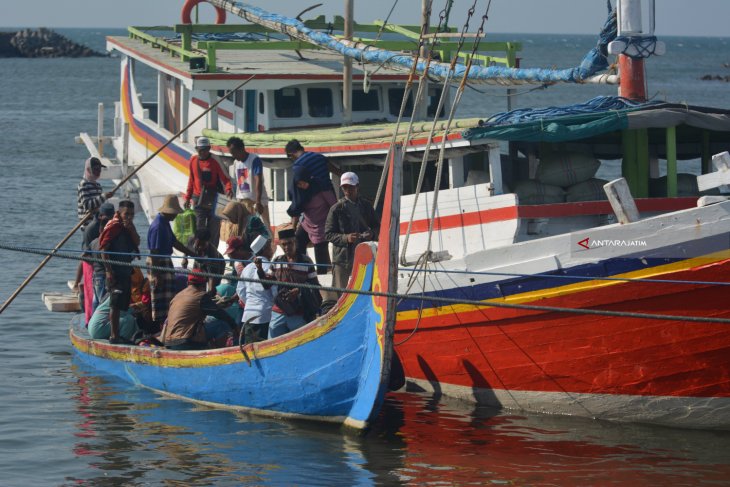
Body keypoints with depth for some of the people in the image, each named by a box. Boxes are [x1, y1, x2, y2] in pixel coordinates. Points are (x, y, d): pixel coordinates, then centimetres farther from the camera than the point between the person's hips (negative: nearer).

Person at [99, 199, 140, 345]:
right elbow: (103, 248, -15)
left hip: (126, 271, 9)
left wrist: (131, 228, -9)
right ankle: (114, 335, -8)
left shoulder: (129, 227, 16)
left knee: (122, 304, 12)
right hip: (115, 271, -9)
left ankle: (116, 334, 20)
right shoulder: (114, 226, -11)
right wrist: (109, 270, -20)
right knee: (116, 303, -9)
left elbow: (137, 243, 6)